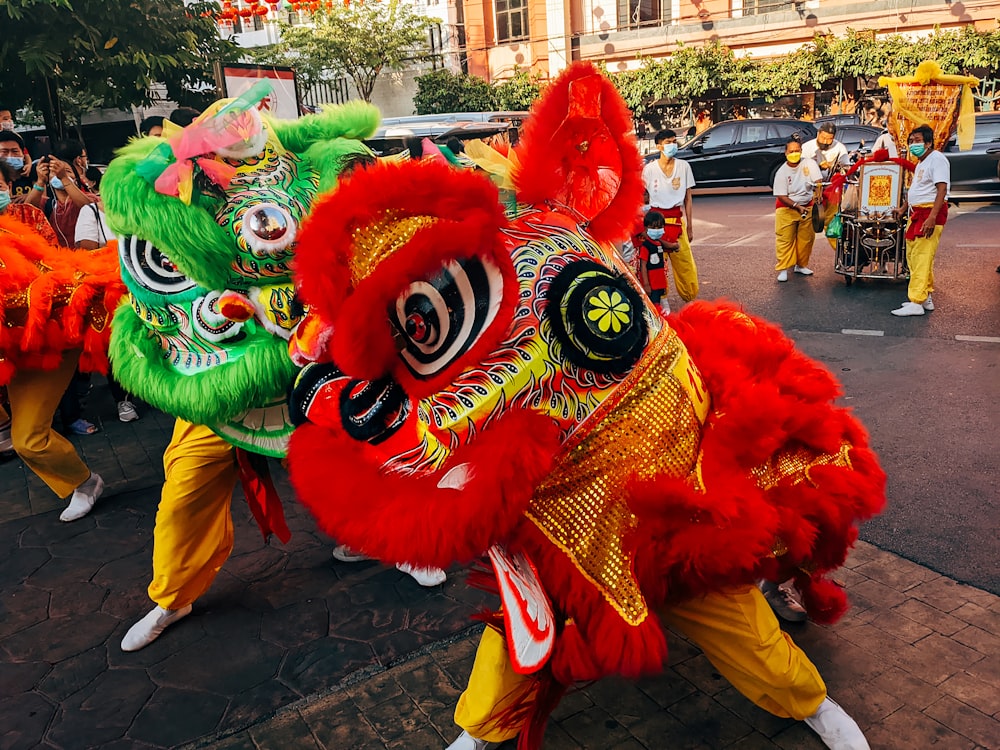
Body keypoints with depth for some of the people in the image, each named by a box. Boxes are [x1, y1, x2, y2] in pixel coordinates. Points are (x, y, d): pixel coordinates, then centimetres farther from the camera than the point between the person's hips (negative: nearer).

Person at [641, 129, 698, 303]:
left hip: (677, 219, 1)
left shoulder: (683, 166, 4)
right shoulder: (649, 169, 0)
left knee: (685, 262, 0)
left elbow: (687, 198, 7)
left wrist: (689, 226, 6)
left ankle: (692, 299, 16)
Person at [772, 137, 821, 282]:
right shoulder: (782, 172, -10)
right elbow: (781, 196, -11)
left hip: (808, 207, 3)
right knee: (785, 239, -8)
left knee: (806, 239, 7)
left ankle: (801, 265, 22)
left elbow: (818, 182, -8)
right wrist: (797, 206, -22)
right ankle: (783, 268, -4)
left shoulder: (809, 164, -5)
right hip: (787, 208, -2)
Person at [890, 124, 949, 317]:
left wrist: (932, 217, -28)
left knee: (922, 258, -13)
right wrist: (903, 208, 41)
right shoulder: (921, 163, 20)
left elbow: (942, 189, -20)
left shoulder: (936, 159, -11)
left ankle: (916, 303, -15)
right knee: (913, 256, 11)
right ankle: (926, 298, 20)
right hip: (917, 213, 10)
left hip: (931, 212, -10)